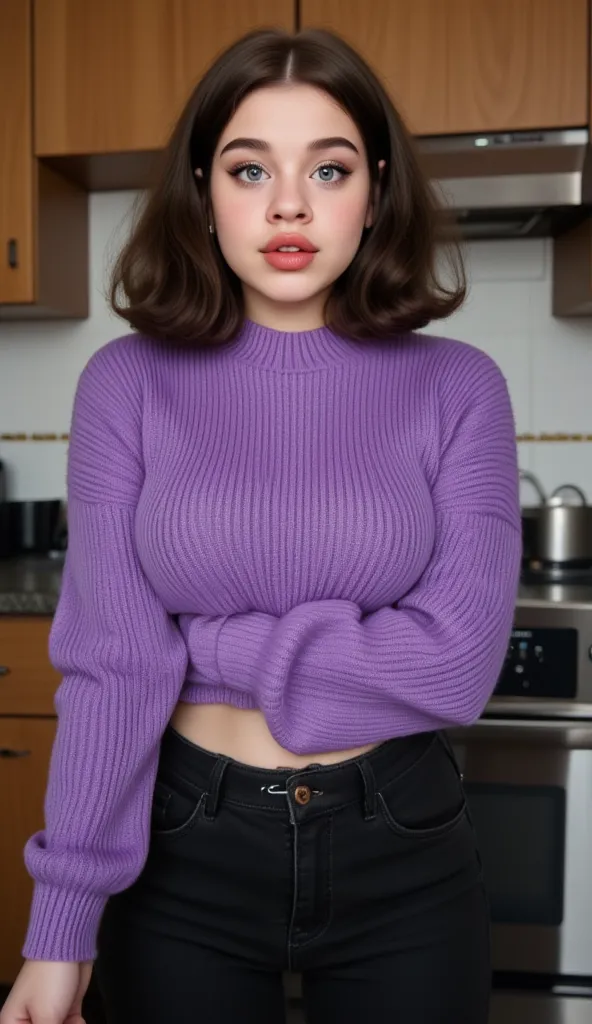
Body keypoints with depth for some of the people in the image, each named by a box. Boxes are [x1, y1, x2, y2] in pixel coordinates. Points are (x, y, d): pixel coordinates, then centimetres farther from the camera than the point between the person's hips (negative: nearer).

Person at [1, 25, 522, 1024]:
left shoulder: (456, 387, -7)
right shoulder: (127, 385, -7)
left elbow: (457, 661, -15)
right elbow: (109, 661, -11)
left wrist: (206, 643, -13)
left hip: (401, 847, 1)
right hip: (182, 848, 0)